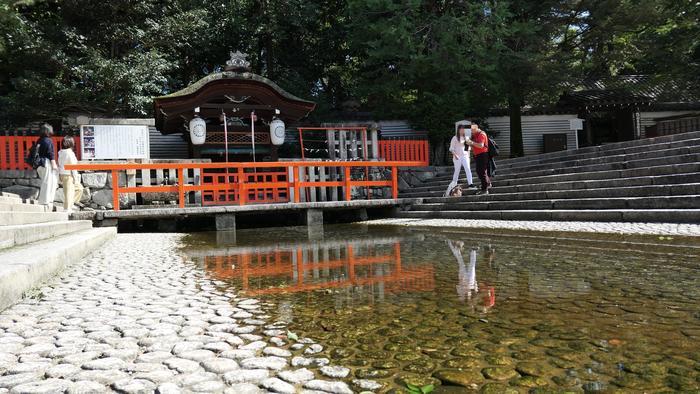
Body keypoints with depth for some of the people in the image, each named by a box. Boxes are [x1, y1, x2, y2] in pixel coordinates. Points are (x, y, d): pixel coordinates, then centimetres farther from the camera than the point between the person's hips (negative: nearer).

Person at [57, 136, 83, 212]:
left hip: (62, 174, 9)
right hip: (68, 175, -9)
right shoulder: (70, 153, -14)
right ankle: (68, 208, -2)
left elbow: (59, 165, 13)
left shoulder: (60, 153, 9)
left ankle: (74, 201, 22)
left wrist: (60, 178, 18)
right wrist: (75, 178, -10)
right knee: (69, 192, -4)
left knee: (79, 187, 20)